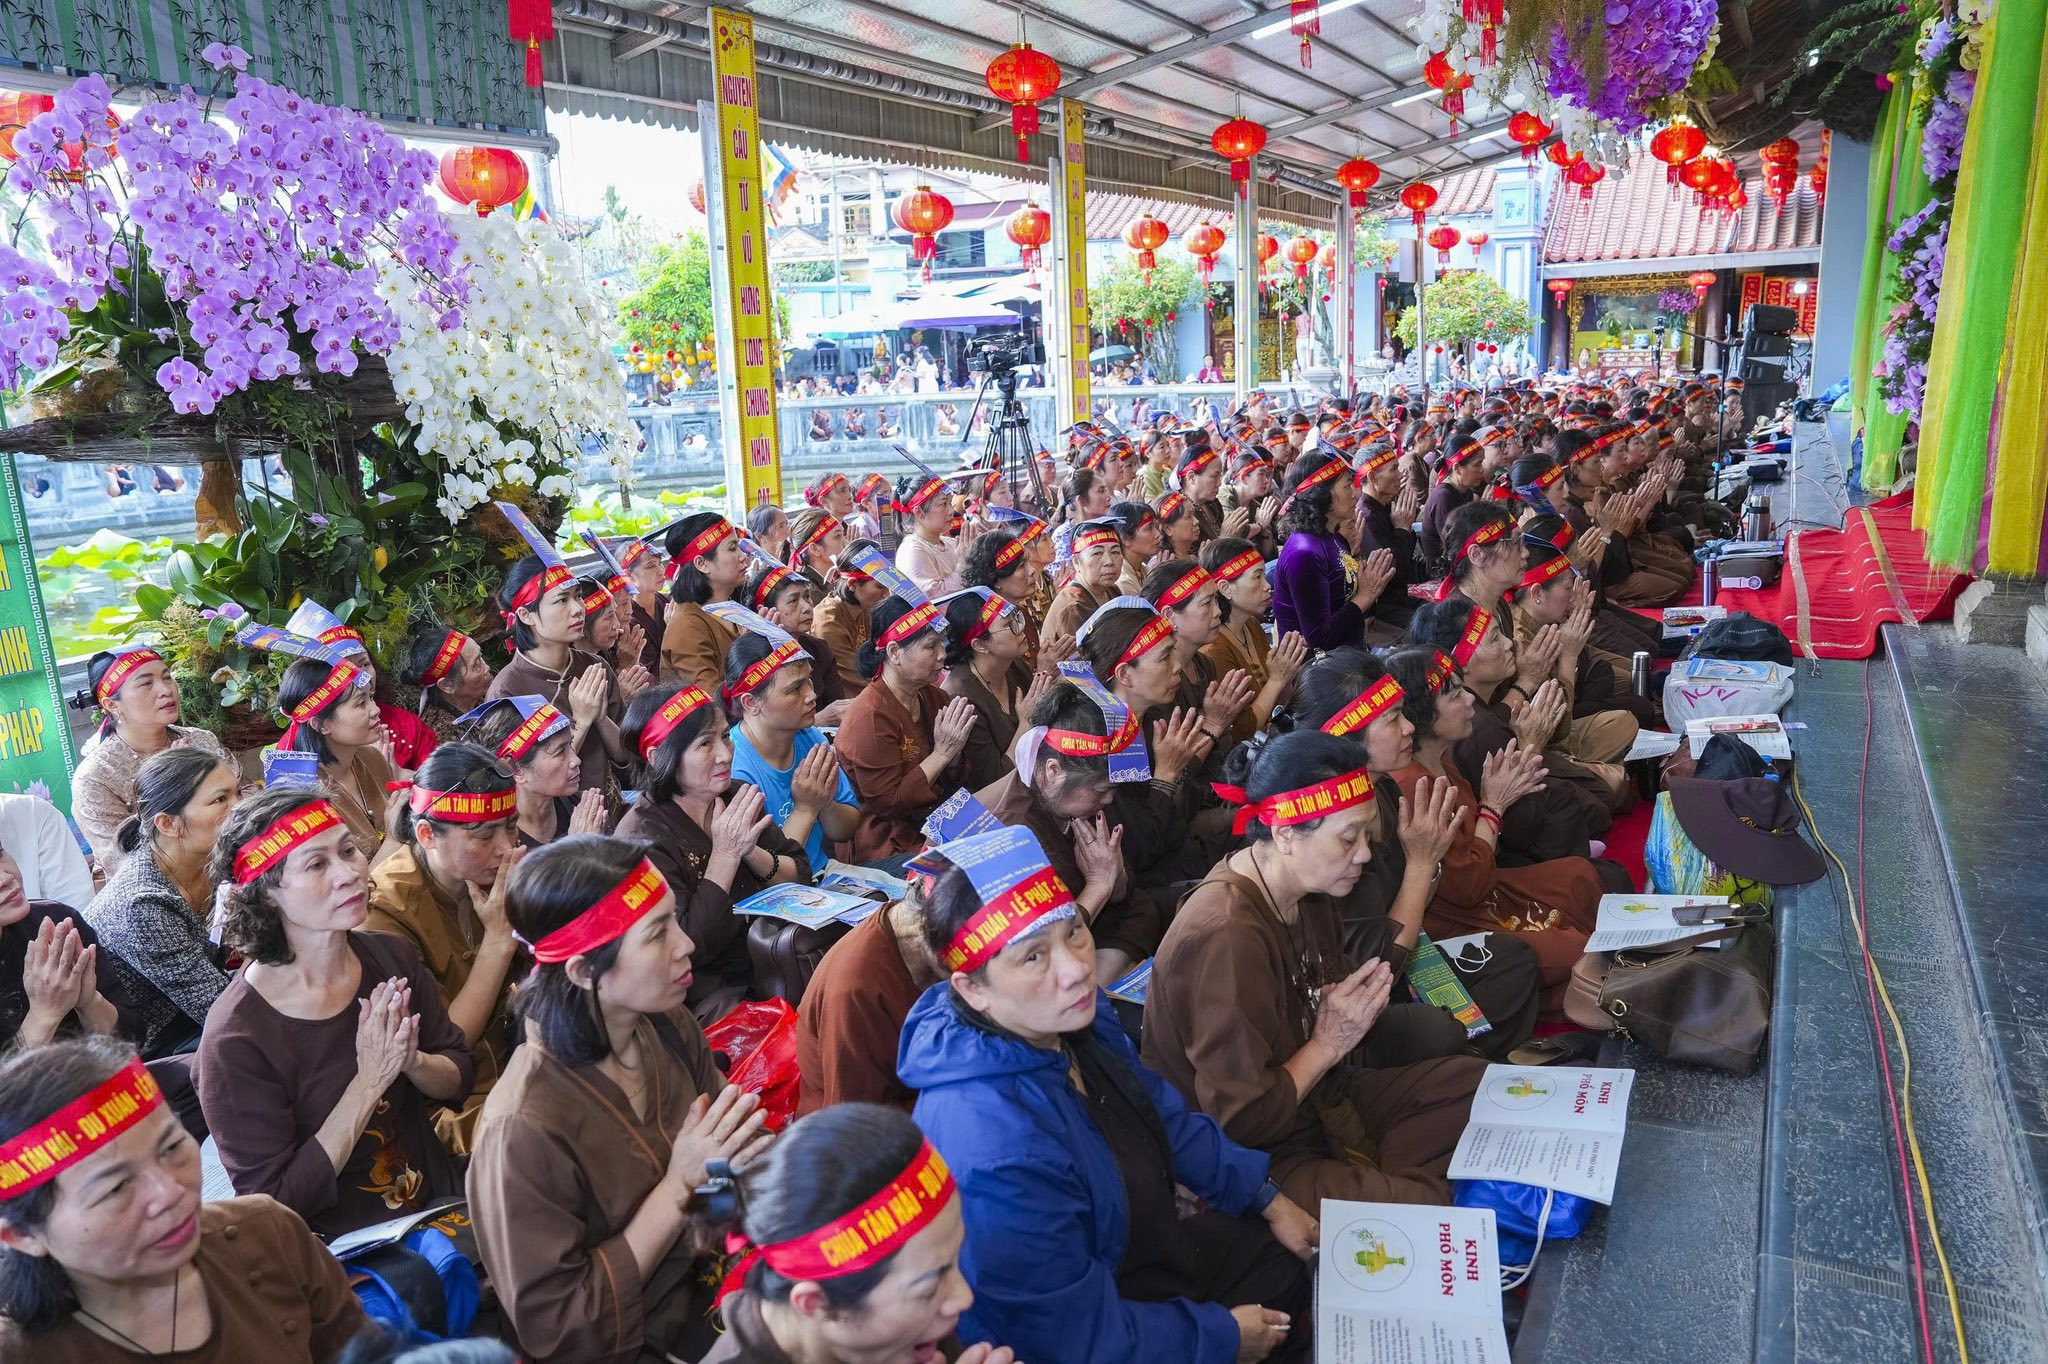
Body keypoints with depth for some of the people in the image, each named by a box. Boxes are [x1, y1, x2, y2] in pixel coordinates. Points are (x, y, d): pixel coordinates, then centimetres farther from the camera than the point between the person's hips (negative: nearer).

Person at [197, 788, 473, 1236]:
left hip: (440, 1197, 5)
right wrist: (370, 1081, -20)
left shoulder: (392, 958, -3)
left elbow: (459, 1077, 8)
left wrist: (412, 1061, -13)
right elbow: (275, 1202, -14)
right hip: (340, 1248, -5)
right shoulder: (235, 1037, -17)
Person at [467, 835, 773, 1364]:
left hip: (708, 1289, 6)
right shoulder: (525, 1129, -27)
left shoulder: (671, 1029, -10)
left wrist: (733, 1164, -19)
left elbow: (734, 1142, 4)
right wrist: (679, 1187, -24)